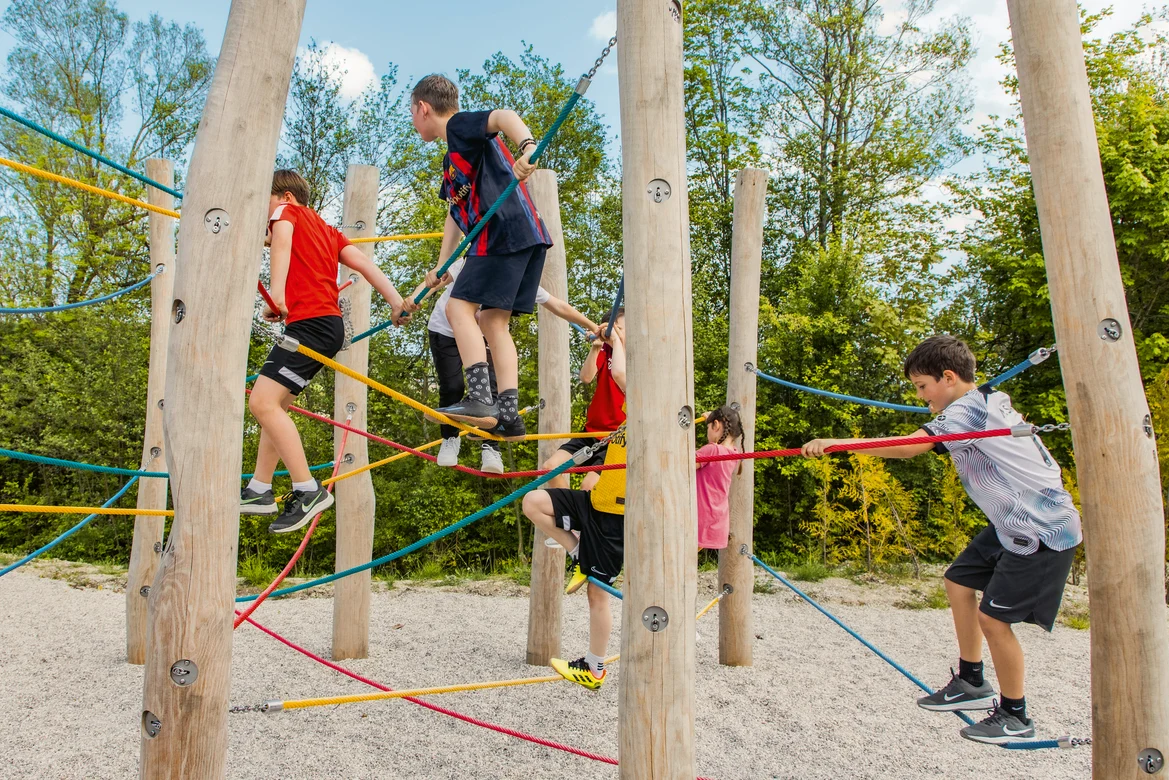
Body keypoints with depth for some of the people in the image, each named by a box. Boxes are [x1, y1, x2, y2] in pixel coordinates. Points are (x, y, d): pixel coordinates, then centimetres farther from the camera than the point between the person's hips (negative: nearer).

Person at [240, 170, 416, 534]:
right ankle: (259, 491, 20)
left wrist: (277, 290, -31)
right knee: (274, 405, 16)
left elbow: (282, 240, -17)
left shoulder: (287, 211, 7)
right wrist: (398, 304, 4)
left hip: (310, 323, -10)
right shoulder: (327, 230, 27)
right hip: (329, 325, 10)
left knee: (263, 402, -16)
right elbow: (365, 264, 14)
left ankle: (308, 491, -18)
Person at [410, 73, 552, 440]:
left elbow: (504, 116, -18)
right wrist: (440, 266, 33)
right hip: (525, 238, 9)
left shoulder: (459, 124, 2)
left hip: (505, 232, -9)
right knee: (492, 320, 7)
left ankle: (480, 398, -18)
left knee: (460, 306, -10)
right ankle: (508, 414, 3)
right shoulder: (452, 159, 30)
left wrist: (527, 147, -39)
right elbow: (457, 212, 35)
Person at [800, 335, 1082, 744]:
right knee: (959, 581, 13)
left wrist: (835, 442, -37)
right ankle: (971, 682, 26)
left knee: (994, 618, -6)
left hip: (1042, 530, -11)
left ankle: (1016, 717, 14)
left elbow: (907, 447, -36)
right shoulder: (989, 401, 6)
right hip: (1013, 523, 11)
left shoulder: (967, 411, -23)